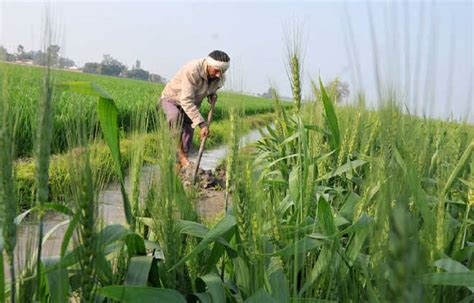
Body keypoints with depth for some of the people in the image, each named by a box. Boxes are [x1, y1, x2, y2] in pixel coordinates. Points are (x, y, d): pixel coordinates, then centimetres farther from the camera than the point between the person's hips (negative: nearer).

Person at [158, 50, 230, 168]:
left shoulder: (219, 77, -14)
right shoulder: (192, 70, -37)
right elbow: (186, 101, -40)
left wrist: (212, 94, -10)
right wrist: (202, 123, -44)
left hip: (191, 104, 6)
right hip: (171, 99, -6)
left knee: (188, 133, -1)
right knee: (175, 116, -36)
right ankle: (178, 150, -24)